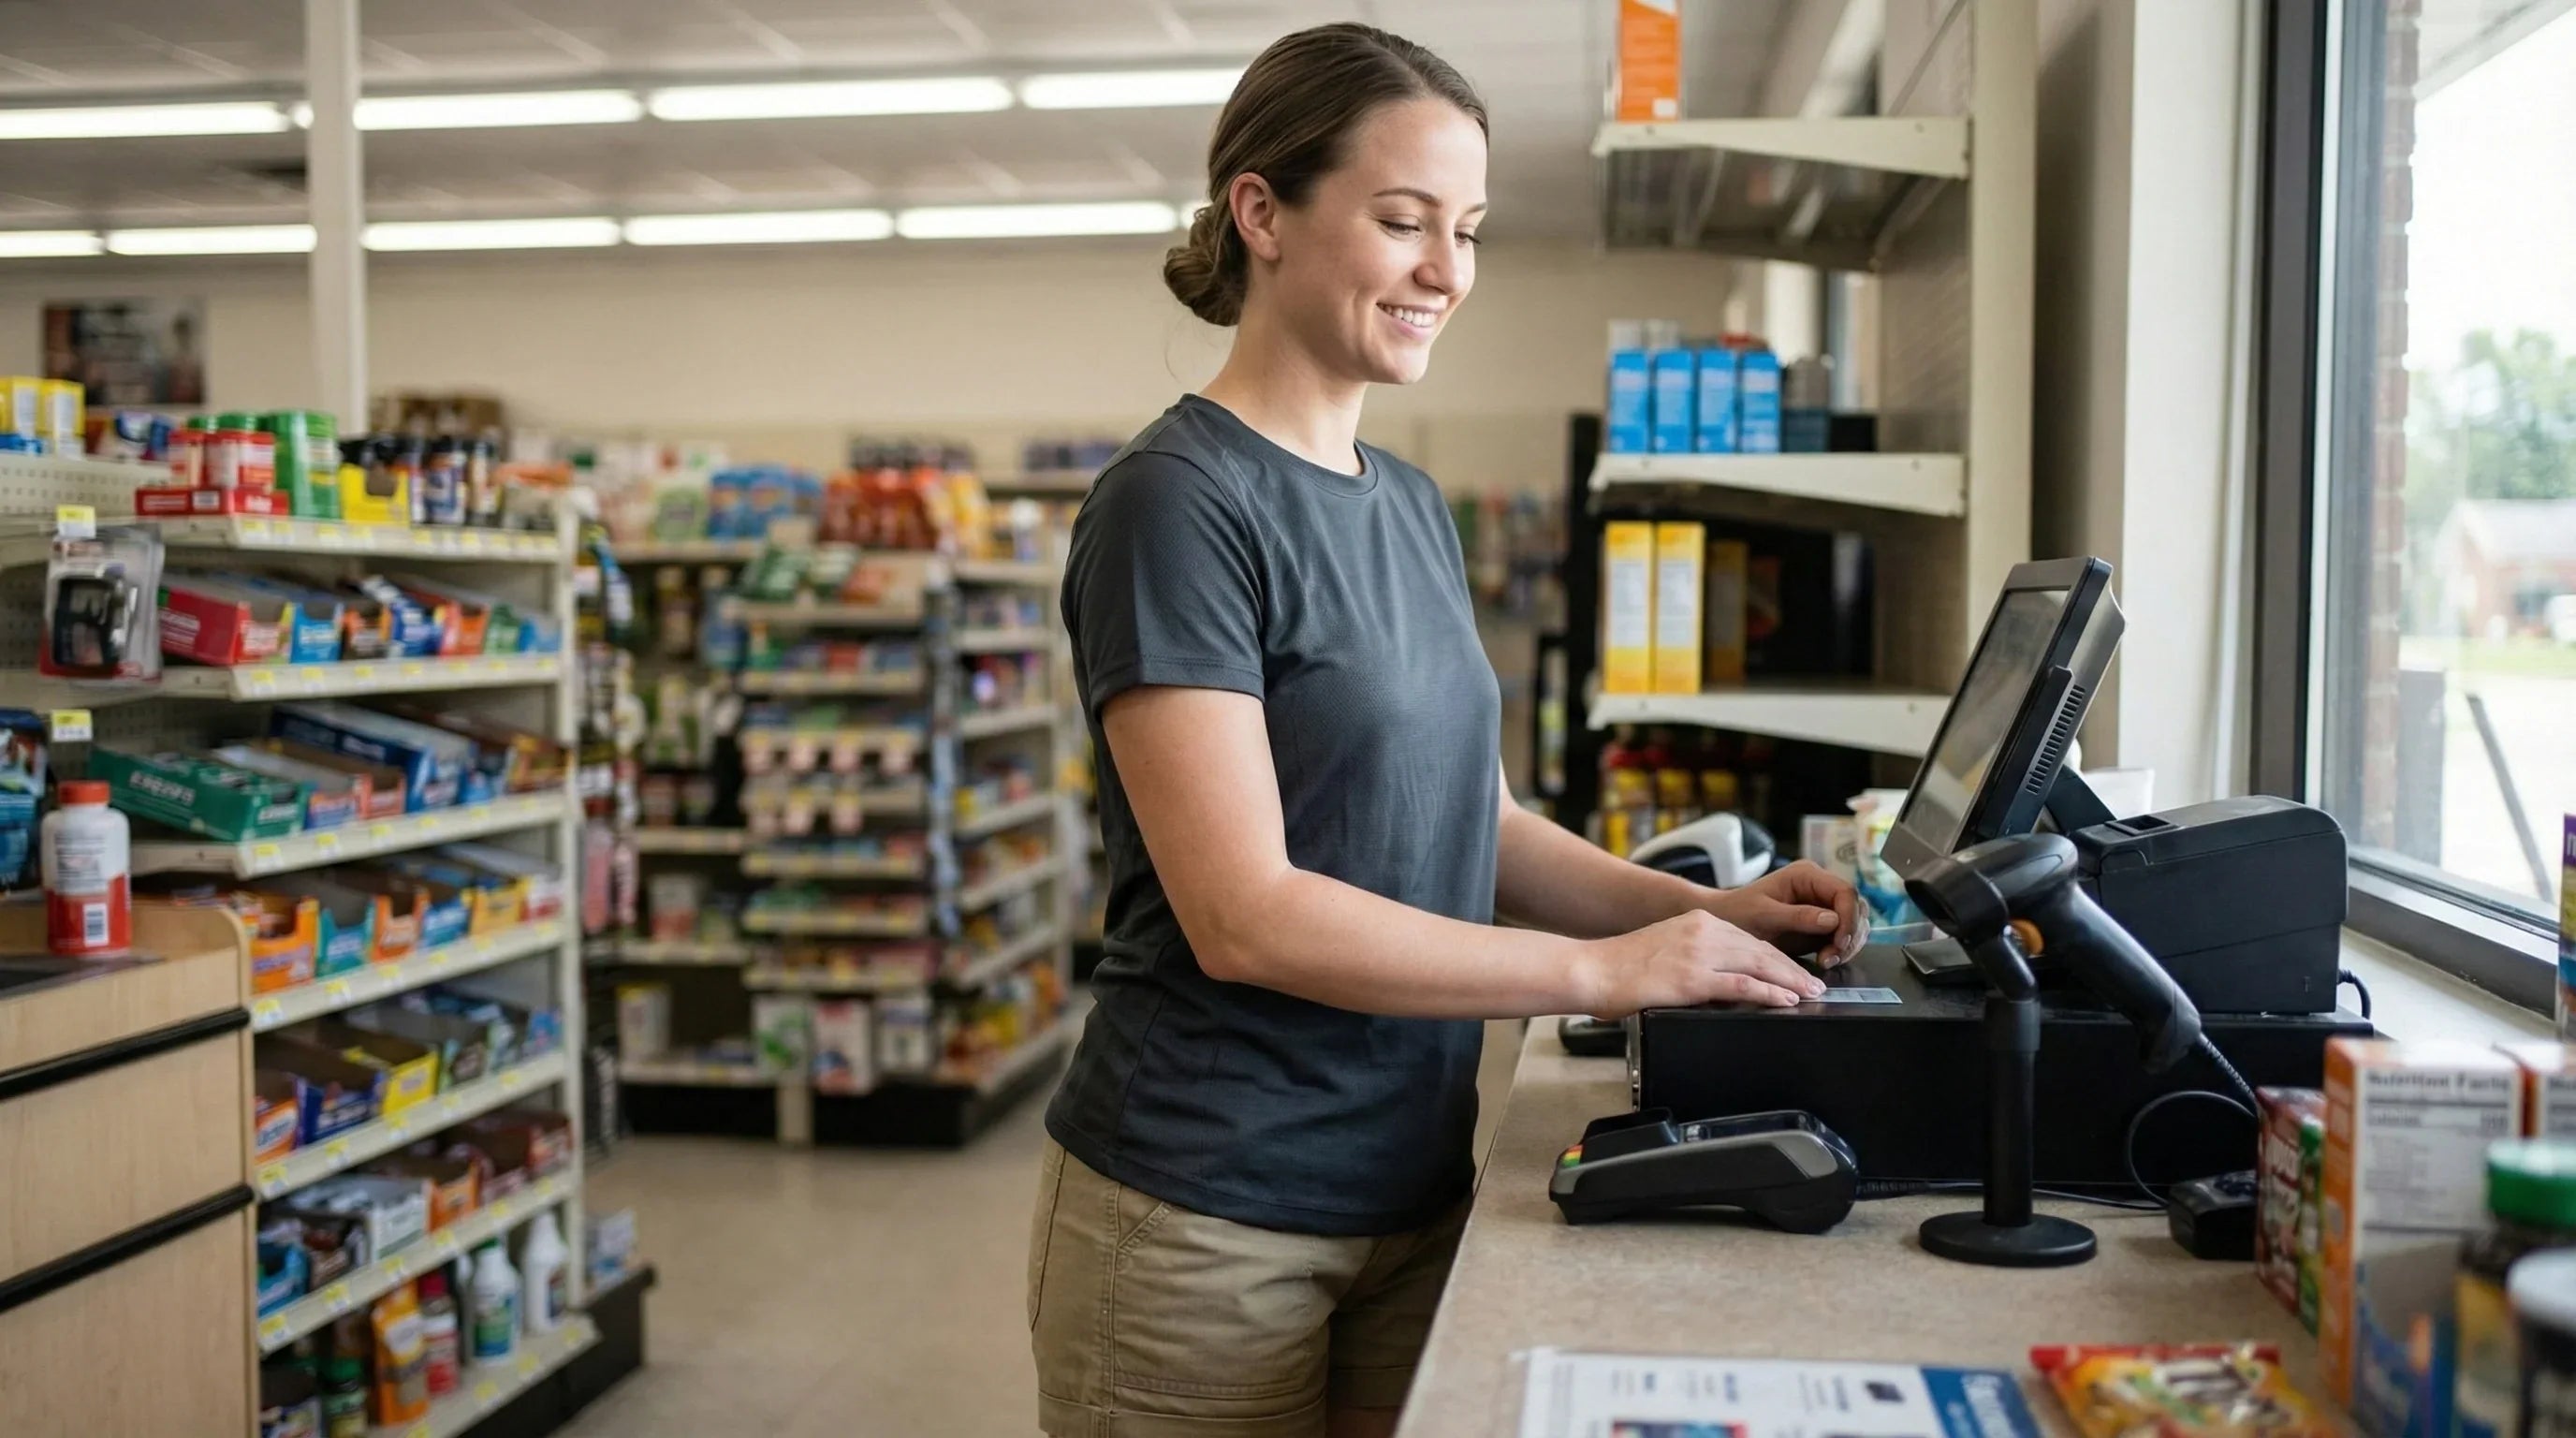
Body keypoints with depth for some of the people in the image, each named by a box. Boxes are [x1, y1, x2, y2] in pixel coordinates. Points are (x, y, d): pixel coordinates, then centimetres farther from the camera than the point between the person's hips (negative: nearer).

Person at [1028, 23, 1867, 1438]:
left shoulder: (1410, 506, 9)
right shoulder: (1176, 500, -15)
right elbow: (1242, 912, -21)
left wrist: (1700, 910, -2)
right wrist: (1603, 969, -19)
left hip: (1413, 1195, 7)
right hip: (1206, 1216, -7)